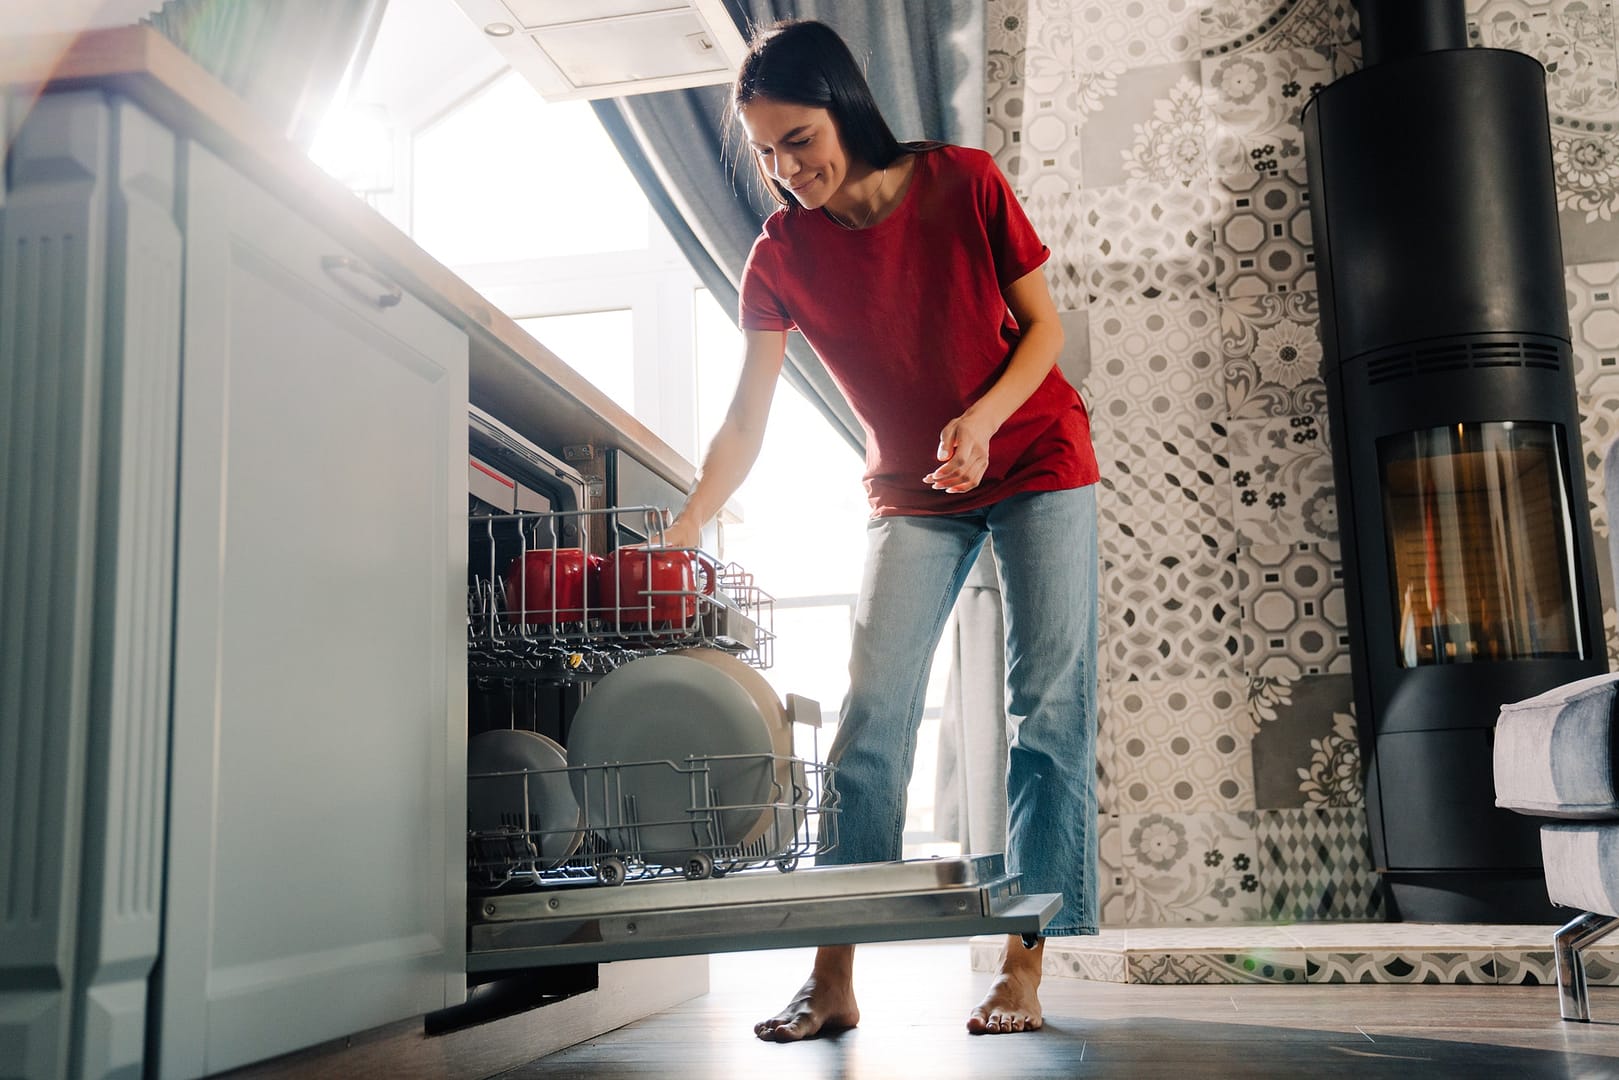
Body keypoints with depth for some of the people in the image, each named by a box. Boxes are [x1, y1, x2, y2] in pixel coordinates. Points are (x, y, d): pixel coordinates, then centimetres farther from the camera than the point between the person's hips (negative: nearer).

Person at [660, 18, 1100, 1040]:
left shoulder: (964, 183, -12)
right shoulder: (781, 255, -9)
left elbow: (1045, 324, -7)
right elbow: (747, 422, -12)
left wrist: (982, 418, -25)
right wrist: (681, 533, -25)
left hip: (1037, 463, -1)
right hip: (911, 495, 2)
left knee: (1049, 707, -7)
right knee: (872, 714, -8)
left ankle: (1023, 970, -2)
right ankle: (833, 980, -5)